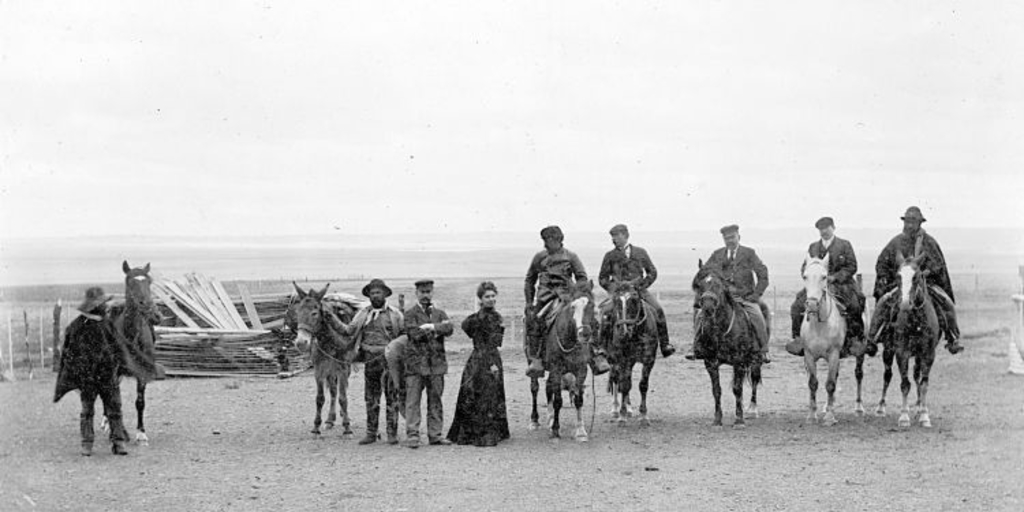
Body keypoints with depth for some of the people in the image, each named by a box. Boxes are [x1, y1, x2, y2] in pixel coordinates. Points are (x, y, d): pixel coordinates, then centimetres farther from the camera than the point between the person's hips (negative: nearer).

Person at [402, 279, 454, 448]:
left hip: (436, 363, 4)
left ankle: (435, 434, 13)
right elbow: (415, 334, -13)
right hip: (416, 362, -4)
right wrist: (439, 328, -7)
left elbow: (449, 329, -2)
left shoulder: (439, 313, 16)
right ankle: (412, 435, -4)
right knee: (413, 400, -6)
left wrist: (432, 327, -13)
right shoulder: (410, 313, 2)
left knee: (435, 400, 7)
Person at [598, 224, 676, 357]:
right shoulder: (610, 256, 12)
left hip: (638, 288, 1)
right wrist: (612, 288, -3)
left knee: (658, 310, -18)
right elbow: (602, 278, 15)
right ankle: (602, 345, -17)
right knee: (605, 312, -27)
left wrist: (642, 285, 0)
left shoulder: (640, 252, 12)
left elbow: (652, 272, 15)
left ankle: (665, 345, -9)